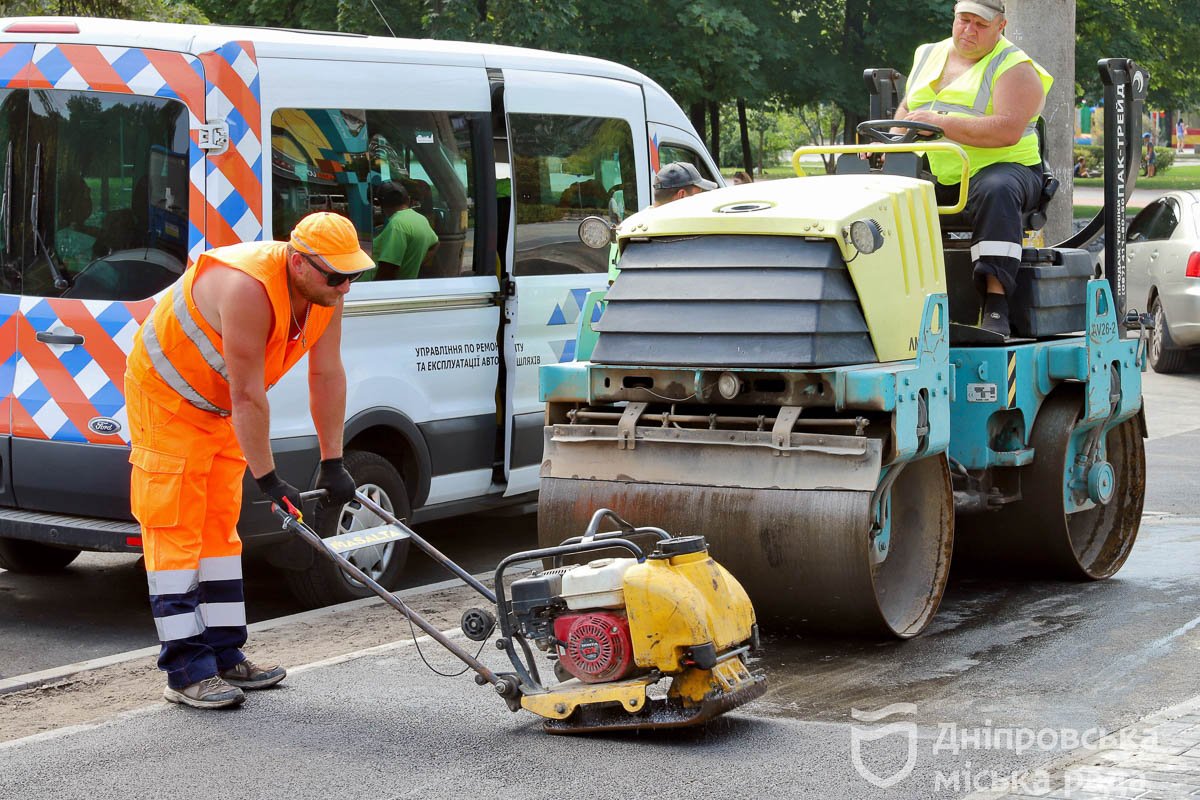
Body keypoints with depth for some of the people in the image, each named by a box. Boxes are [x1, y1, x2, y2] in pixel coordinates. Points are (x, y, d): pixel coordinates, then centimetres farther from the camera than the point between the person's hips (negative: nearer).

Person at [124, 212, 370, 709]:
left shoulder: (325, 292, -10)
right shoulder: (249, 289, -35)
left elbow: (327, 375, -4)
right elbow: (248, 396, -32)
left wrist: (332, 464, -3)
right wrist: (269, 480, -27)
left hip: (219, 404, 9)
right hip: (167, 393, -9)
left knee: (220, 527, 10)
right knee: (176, 529, -9)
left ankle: (225, 656, 16)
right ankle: (187, 673, -10)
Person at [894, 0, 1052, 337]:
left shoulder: (1014, 68, -3)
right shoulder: (928, 56, 18)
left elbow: (1008, 130, -19)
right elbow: (907, 110, 27)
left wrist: (941, 122, -22)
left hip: (1002, 168, -5)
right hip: (932, 176, 5)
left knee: (996, 192, -39)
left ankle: (996, 306, -44)